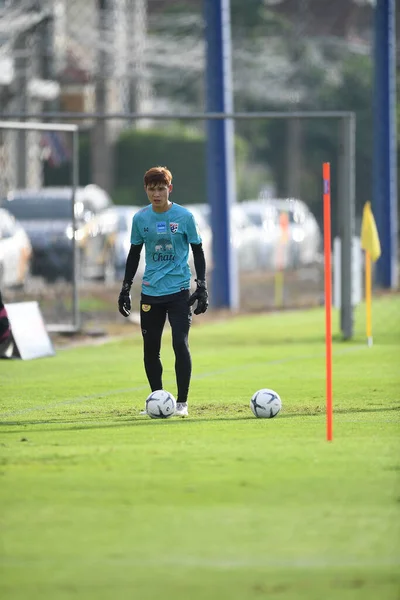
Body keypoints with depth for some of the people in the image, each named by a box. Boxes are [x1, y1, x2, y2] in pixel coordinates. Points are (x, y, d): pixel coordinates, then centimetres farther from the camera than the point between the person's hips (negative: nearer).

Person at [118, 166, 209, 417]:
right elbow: (134, 254, 14)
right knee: (150, 349, 5)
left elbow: (198, 252, 3)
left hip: (179, 291, -3)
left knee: (180, 344, -12)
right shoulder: (140, 218, 3)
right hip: (150, 293, 3)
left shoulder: (184, 216, -4)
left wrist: (202, 287, -3)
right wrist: (125, 289, 11)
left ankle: (182, 402, -2)